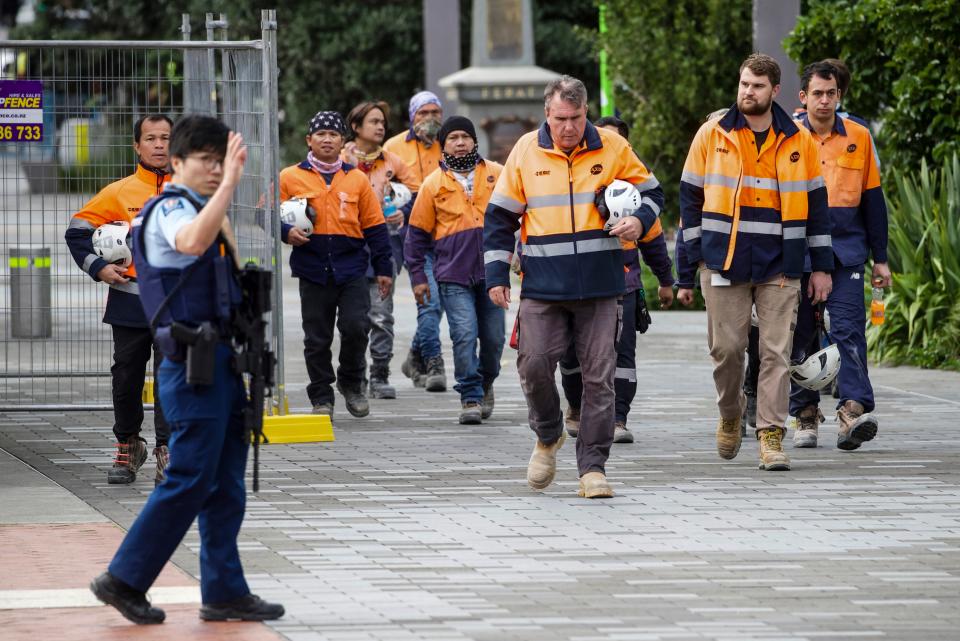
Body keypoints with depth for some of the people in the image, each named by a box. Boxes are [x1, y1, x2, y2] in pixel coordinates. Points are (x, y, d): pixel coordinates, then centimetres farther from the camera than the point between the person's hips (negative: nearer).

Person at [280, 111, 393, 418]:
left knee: (356, 326, -12)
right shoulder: (290, 178, 4)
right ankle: (321, 398, 15)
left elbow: (375, 227, 12)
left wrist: (384, 268, 10)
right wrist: (287, 232, -14)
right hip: (312, 269, 0)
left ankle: (351, 381, 13)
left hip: (351, 269, 0)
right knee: (317, 338, 3)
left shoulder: (357, 179, 9)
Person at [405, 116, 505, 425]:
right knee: (464, 336, -12)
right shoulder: (433, 184, 5)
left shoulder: (497, 174, 6)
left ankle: (485, 383, 31)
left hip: (491, 271, 2)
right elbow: (418, 233, 10)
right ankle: (471, 397, -4)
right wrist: (418, 276, 7)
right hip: (453, 275, -2)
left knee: (493, 337, 6)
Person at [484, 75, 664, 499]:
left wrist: (640, 221, -7)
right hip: (542, 286, 0)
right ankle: (548, 436, 22)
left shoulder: (612, 148, 2)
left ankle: (592, 467, 5)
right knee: (534, 365, -7)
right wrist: (496, 274, 3)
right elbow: (500, 217, 9)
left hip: (599, 288, 0)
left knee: (599, 376, -2)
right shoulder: (526, 151, 3)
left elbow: (650, 193, 15)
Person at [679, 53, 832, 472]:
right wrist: (696, 255, 2)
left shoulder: (799, 141, 5)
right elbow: (691, 197, 8)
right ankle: (730, 413, 27)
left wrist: (821, 266, 8)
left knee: (777, 352, -4)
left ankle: (771, 434, -2)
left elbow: (815, 203, 10)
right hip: (724, 263, 0)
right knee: (726, 347, 2)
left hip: (780, 266, 0)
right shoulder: (712, 135, 4)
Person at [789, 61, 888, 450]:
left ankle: (853, 411, -20)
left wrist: (880, 258, 11)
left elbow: (872, 198, 12)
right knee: (799, 336, 4)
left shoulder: (858, 137, 7)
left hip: (845, 248, 0)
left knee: (848, 329, -13)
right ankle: (805, 416, 13)